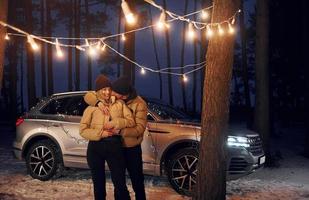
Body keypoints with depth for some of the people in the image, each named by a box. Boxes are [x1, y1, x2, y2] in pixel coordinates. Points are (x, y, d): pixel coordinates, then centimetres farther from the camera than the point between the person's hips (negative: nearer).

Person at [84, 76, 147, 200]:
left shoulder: (139, 104, -18)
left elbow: (140, 128, -22)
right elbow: (88, 95, -5)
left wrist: (119, 130, -33)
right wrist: (98, 103, -26)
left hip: (132, 148, -3)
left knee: (137, 178, 11)